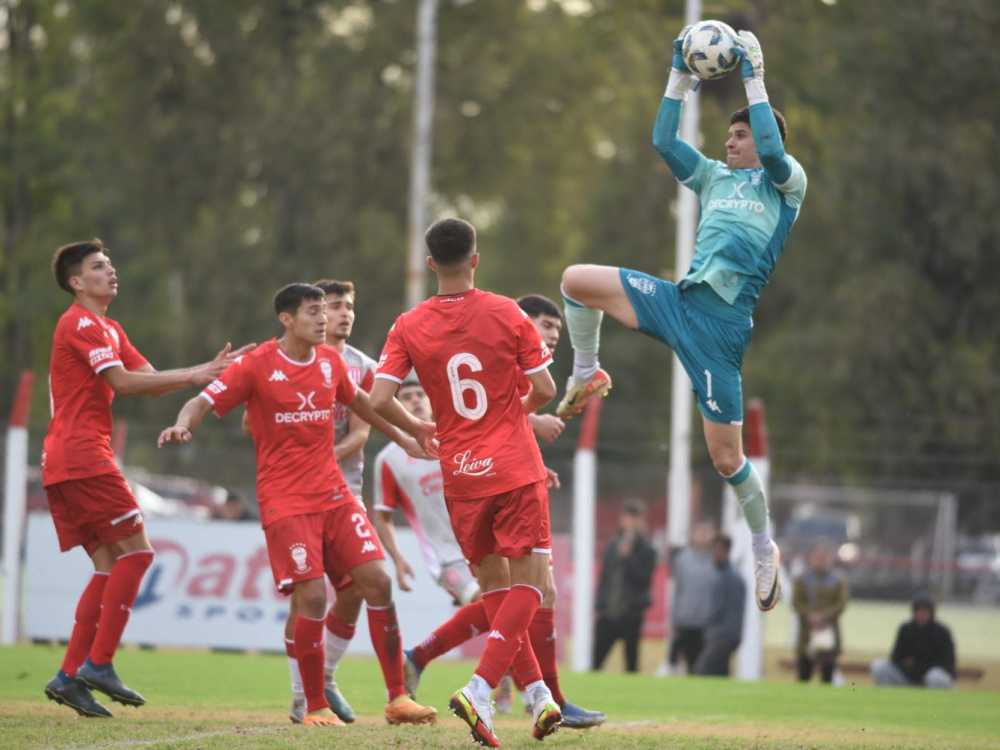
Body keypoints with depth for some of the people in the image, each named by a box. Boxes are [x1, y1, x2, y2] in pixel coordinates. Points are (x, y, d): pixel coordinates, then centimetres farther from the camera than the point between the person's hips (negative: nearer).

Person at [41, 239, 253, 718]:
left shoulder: (107, 329, 23)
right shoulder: (81, 324, -9)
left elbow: (149, 381, 18)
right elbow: (123, 382, -17)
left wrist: (205, 371, 5)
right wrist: (195, 376, -15)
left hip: (65, 463, 10)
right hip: (82, 457, -10)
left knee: (109, 566, 7)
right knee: (135, 551, -10)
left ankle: (69, 676, 4)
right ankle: (99, 664, -11)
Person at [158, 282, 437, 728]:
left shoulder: (330, 361, 9)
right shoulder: (258, 365, -7)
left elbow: (358, 401, 28)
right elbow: (204, 402, -9)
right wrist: (183, 424, -31)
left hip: (334, 494, 5)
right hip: (286, 501, -5)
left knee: (377, 581, -5)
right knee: (311, 596, -17)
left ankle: (397, 699, 3)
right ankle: (315, 706, 0)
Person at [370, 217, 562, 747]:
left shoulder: (409, 327, -2)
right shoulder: (507, 314, -6)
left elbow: (379, 399, -8)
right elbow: (544, 390, -4)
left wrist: (418, 432, 11)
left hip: (459, 475, 3)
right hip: (515, 467, -3)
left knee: (494, 584, 14)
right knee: (527, 581, -1)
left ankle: (537, 693, 12)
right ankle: (479, 690, -17)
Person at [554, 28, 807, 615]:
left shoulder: (785, 181, 5)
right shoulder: (716, 177, 22)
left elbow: (772, 150, -17)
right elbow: (664, 142, 15)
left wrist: (755, 81, -13)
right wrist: (681, 79, 9)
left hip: (723, 320, -6)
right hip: (679, 297, 6)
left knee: (726, 456, -6)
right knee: (576, 279, -11)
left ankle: (765, 550, 15)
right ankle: (587, 377, 12)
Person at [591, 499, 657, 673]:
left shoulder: (646, 549, 0)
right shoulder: (613, 546, 10)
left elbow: (644, 579, -9)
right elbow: (604, 577, 13)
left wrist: (628, 557, -16)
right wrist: (599, 605, 7)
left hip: (631, 614, -3)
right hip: (608, 613, 3)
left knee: (631, 663, 2)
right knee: (596, 660, -1)